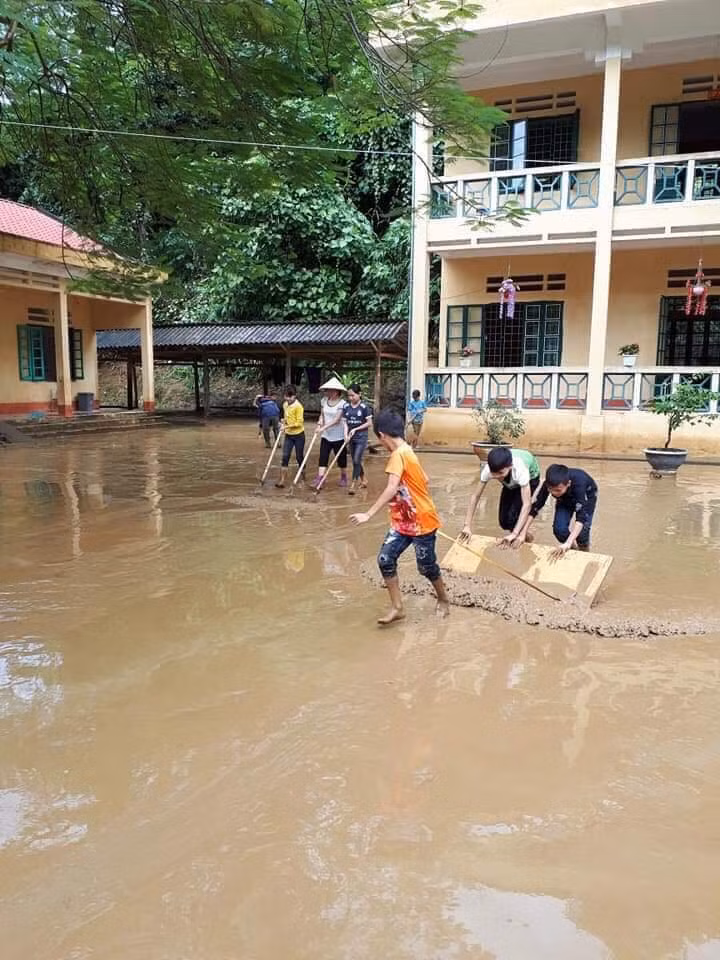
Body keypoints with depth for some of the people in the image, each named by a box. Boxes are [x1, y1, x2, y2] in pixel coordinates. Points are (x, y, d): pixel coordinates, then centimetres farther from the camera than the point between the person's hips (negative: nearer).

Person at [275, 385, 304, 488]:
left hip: (298, 435, -6)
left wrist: (287, 426, -22)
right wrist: (284, 421, 3)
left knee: (299, 457, 7)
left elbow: (299, 422, -17)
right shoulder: (285, 405, 7)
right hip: (288, 435, 6)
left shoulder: (298, 406, -15)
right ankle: (282, 480, -2)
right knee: (285, 457, -2)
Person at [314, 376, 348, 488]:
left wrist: (323, 427, -25)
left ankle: (344, 477, 28)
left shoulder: (342, 403, -14)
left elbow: (337, 420, -20)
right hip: (326, 435, 4)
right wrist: (319, 423, -4)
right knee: (323, 457, -4)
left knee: (341, 458, 9)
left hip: (338, 436, -4)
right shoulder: (324, 401, 2)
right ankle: (319, 478, -7)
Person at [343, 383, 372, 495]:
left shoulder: (364, 407, -10)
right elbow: (345, 422, 3)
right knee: (355, 461, 13)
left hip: (361, 438, -5)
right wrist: (346, 435, -12)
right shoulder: (346, 407, 2)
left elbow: (369, 423, -9)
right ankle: (363, 480, 33)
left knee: (357, 461, -11)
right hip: (351, 438, 5)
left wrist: (355, 429, -15)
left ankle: (352, 485, -7)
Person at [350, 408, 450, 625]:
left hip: (422, 522, -8)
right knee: (385, 559, -3)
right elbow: (421, 481, 14)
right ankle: (397, 608, 5)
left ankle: (443, 600, 35)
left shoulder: (398, 454, -22)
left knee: (426, 566, 9)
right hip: (403, 522, 9)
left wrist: (368, 514, -35)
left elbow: (391, 488, -33)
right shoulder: (405, 452, 6)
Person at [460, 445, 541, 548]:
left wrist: (514, 534, -53)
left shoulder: (520, 470, -46)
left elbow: (527, 504, -47)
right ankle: (523, 535, 24)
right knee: (503, 520, -4)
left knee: (513, 516, -21)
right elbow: (475, 496, -29)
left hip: (530, 477, -4)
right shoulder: (488, 469, -36)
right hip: (511, 482, 4)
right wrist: (467, 526, -36)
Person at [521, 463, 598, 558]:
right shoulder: (548, 484, -35)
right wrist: (523, 534, -34)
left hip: (586, 496, -3)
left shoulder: (578, 484, -45)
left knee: (581, 532, -20)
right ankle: (573, 551, 14)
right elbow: (536, 506, -27)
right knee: (559, 529, -17)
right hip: (565, 498, 3)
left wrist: (568, 543, -61)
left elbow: (581, 516, -50)